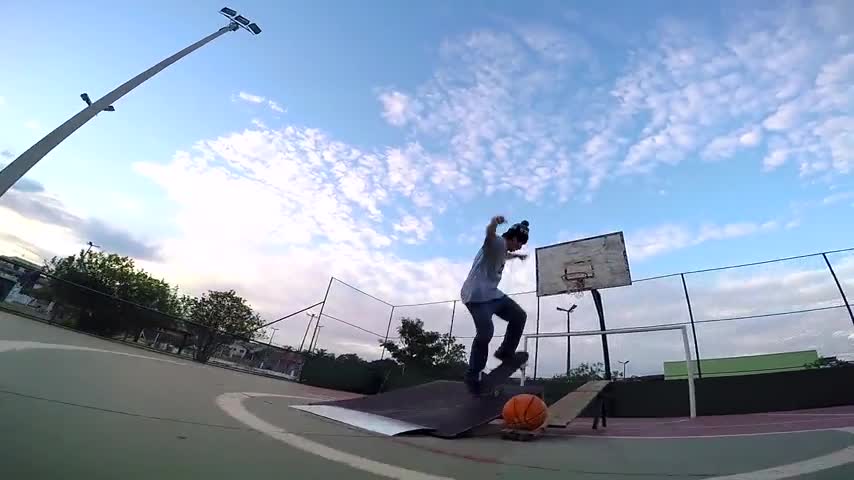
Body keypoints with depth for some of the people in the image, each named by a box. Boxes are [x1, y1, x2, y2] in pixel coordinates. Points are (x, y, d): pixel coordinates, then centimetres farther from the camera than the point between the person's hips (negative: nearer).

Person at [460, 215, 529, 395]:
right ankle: (472, 375, -8)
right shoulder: (498, 242, -9)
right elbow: (489, 234, -35)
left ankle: (505, 352, 21)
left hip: (492, 293, 11)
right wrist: (494, 223, -58)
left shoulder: (502, 249, 21)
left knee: (519, 316, 8)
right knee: (485, 332, -22)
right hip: (477, 294, -11)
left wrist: (517, 256, 64)